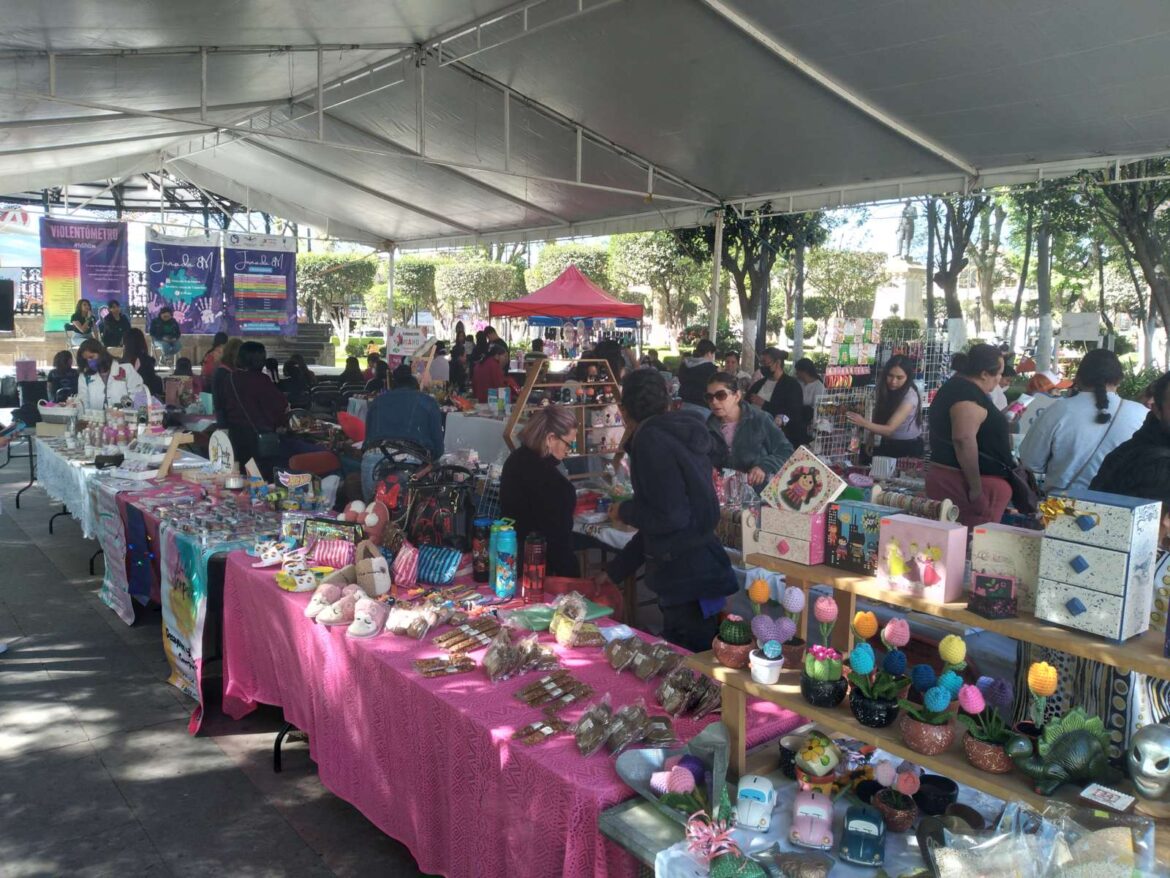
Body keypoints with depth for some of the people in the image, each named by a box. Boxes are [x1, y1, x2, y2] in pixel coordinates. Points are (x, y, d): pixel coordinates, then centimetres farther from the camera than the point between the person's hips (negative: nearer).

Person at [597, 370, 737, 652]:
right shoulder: (681, 434, 14)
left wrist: (625, 511, -2)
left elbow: (672, 517, -21)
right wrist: (615, 570, 25)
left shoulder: (650, 440, -14)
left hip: (688, 579, -9)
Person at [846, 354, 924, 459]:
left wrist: (864, 423, -46)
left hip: (908, 447, -5)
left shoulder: (910, 396, -26)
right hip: (887, 444, 5)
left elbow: (890, 429, -33)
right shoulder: (884, 390, -6)